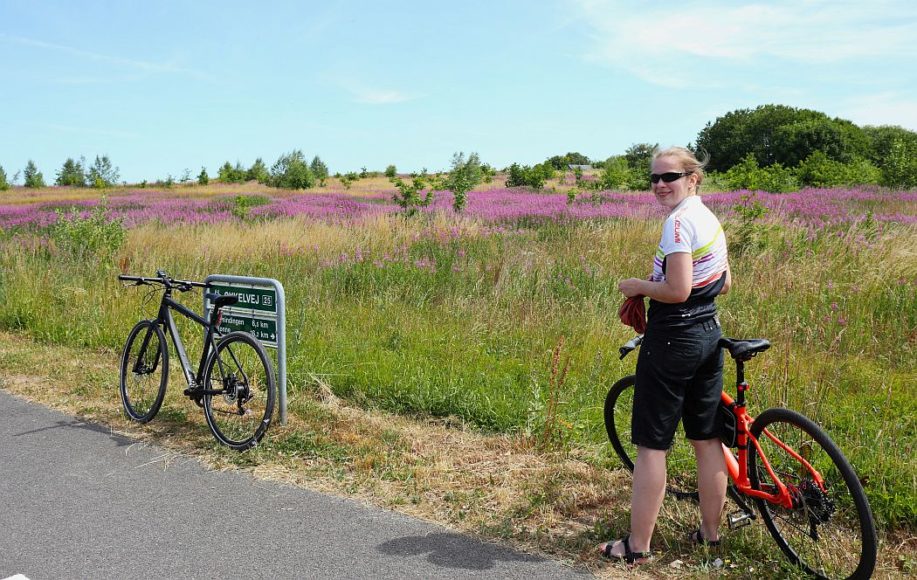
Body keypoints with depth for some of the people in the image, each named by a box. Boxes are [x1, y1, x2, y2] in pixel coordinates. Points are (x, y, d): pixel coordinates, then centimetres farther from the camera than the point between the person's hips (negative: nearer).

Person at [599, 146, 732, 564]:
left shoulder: (679, 221, -17)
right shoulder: (711, 219, 12)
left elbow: (677, 290, -23)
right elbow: (724, 283, 19)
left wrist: (638, 286, -8)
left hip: (673, 340, -9)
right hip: (709, 334, 9)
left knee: (651, 445, -1)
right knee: (707, 439, 15)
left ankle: (637, 546, 7)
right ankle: (710, 532, 27)